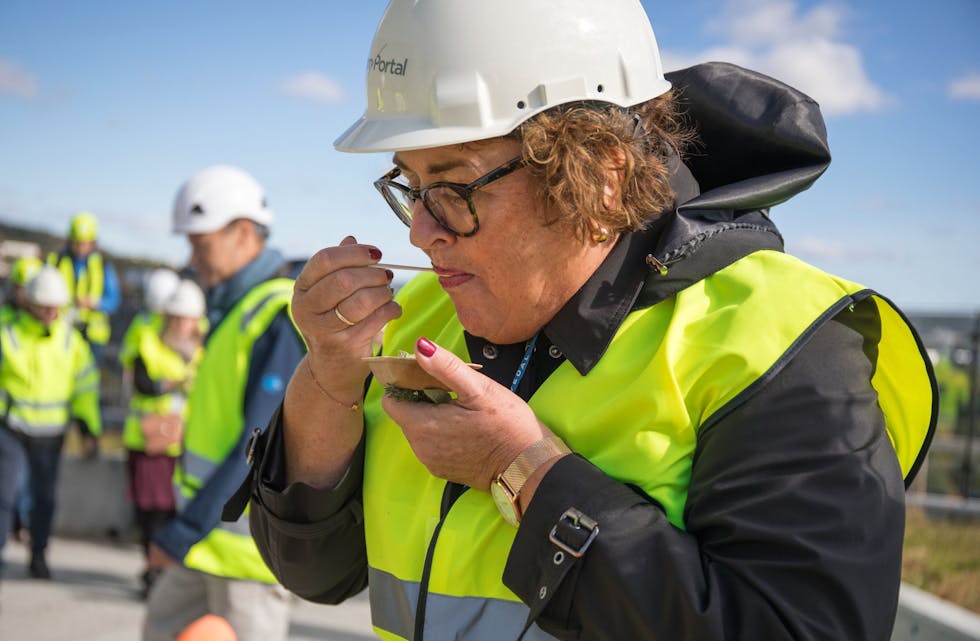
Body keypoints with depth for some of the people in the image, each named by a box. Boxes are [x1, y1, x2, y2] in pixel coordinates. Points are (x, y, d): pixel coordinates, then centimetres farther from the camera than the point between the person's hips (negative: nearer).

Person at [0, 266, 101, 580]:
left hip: (50, 433, 3)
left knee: (44, 497, 11)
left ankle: (38, 555, 26)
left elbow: (85, 381, 9)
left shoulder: (70, 338, 0)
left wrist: (89, 422, 8)